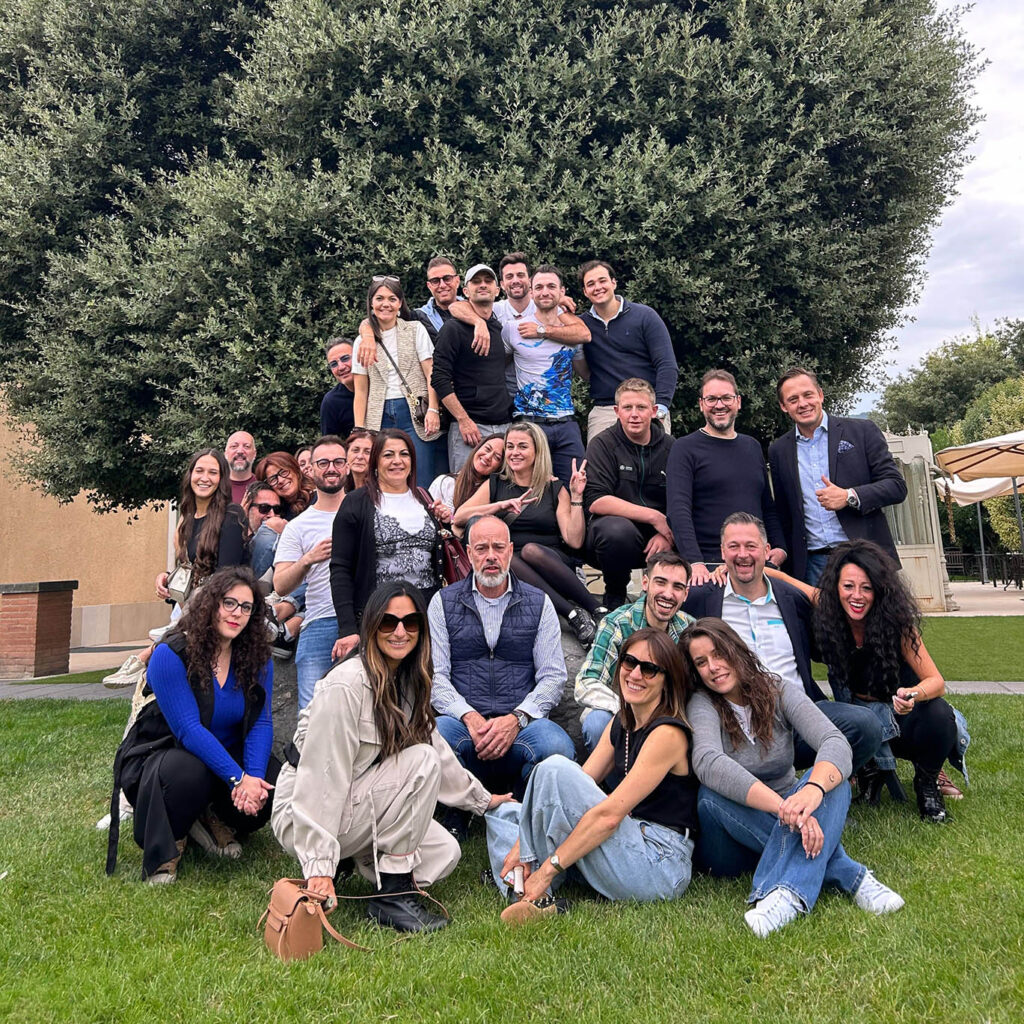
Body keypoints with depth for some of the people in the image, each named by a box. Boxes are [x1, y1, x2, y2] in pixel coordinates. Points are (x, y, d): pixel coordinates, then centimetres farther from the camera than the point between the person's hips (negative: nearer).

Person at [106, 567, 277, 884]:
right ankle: (165, 849, -7)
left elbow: (261, 723, -10)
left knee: (274, 781, -23)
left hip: (226, 755, 5)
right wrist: (238, 779, -33)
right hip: (161, 754, -4)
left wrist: (253, 776, -30)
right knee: (188, 772, -38)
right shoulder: (171, 654, -20)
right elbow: (188, 729, -26)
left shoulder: (257, 658, -5)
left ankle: (216, 822, 9)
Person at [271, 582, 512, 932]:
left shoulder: (408, 682, 4)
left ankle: (350, 857, 11)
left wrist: (482, 799, 18)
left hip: (358, 806, 8)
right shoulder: (346, 685, -24)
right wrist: (318, 867, -26)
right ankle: (392, 893, -14)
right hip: (300, 816, -8)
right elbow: (321, 778, -25)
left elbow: (434, 743, 14)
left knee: (445, 854, -4)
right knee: (422, 761, -23)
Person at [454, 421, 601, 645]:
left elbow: (574, 540, 1)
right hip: (509, 569, 1)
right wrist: (501, 505, -10)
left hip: (552, 563, -1)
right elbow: (458, 517, 0)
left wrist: (576, 497, -6)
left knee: (531, 550, -34)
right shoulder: (495, 485, 15)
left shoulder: (555, 488, 12)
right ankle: (571, 613, -36)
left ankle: (597, 610, -31)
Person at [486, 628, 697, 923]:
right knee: (503, 813, 9)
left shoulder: (668, 733, -15)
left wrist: (547, 869, -21)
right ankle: (533, 895, -15)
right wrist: (522, 843, -8)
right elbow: (581, 783, 4)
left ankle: (540, 897, -13)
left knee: (555, 768, -23)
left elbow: (610, 814, -22)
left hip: (660, 866, -9)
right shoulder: (620, 724, 12)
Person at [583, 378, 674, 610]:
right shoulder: (603, 445, -3)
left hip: (656, 538, 3)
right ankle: (614, 597, -6)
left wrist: (668, 534, -20)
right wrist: (654, 516, -19)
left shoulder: (670, 448, 6)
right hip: (616, 529, -2)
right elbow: (595, 501, -16)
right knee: (617, 530, -36)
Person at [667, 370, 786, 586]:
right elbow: (679, 510, -12)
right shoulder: (685, 448, -2)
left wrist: (780, 547, 6)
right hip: (708, 565, -5)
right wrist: (694, 562, -24)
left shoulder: (752, 447, 17)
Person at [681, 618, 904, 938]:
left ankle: (788, 891, -42)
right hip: (732, 841, -1)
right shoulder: (703, 705, -9)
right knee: (713, 794, -33)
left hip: (786, 824, 2)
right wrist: (783, 807, -43)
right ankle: (848, 874, -27)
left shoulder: (780, 695, -3)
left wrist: (812, 790, -43)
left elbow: (836, 742, -21)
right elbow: (707, 762, -31)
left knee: (831, 780, -24)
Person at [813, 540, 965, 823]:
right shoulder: (826, 610, -16)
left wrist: (913, 694, -40)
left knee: (939, 716, -34)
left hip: (906, 714, -1)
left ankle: (926, 783, 0)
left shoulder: (897, 621, -20)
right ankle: (872, 770, 5)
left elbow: (936, 681, -19)